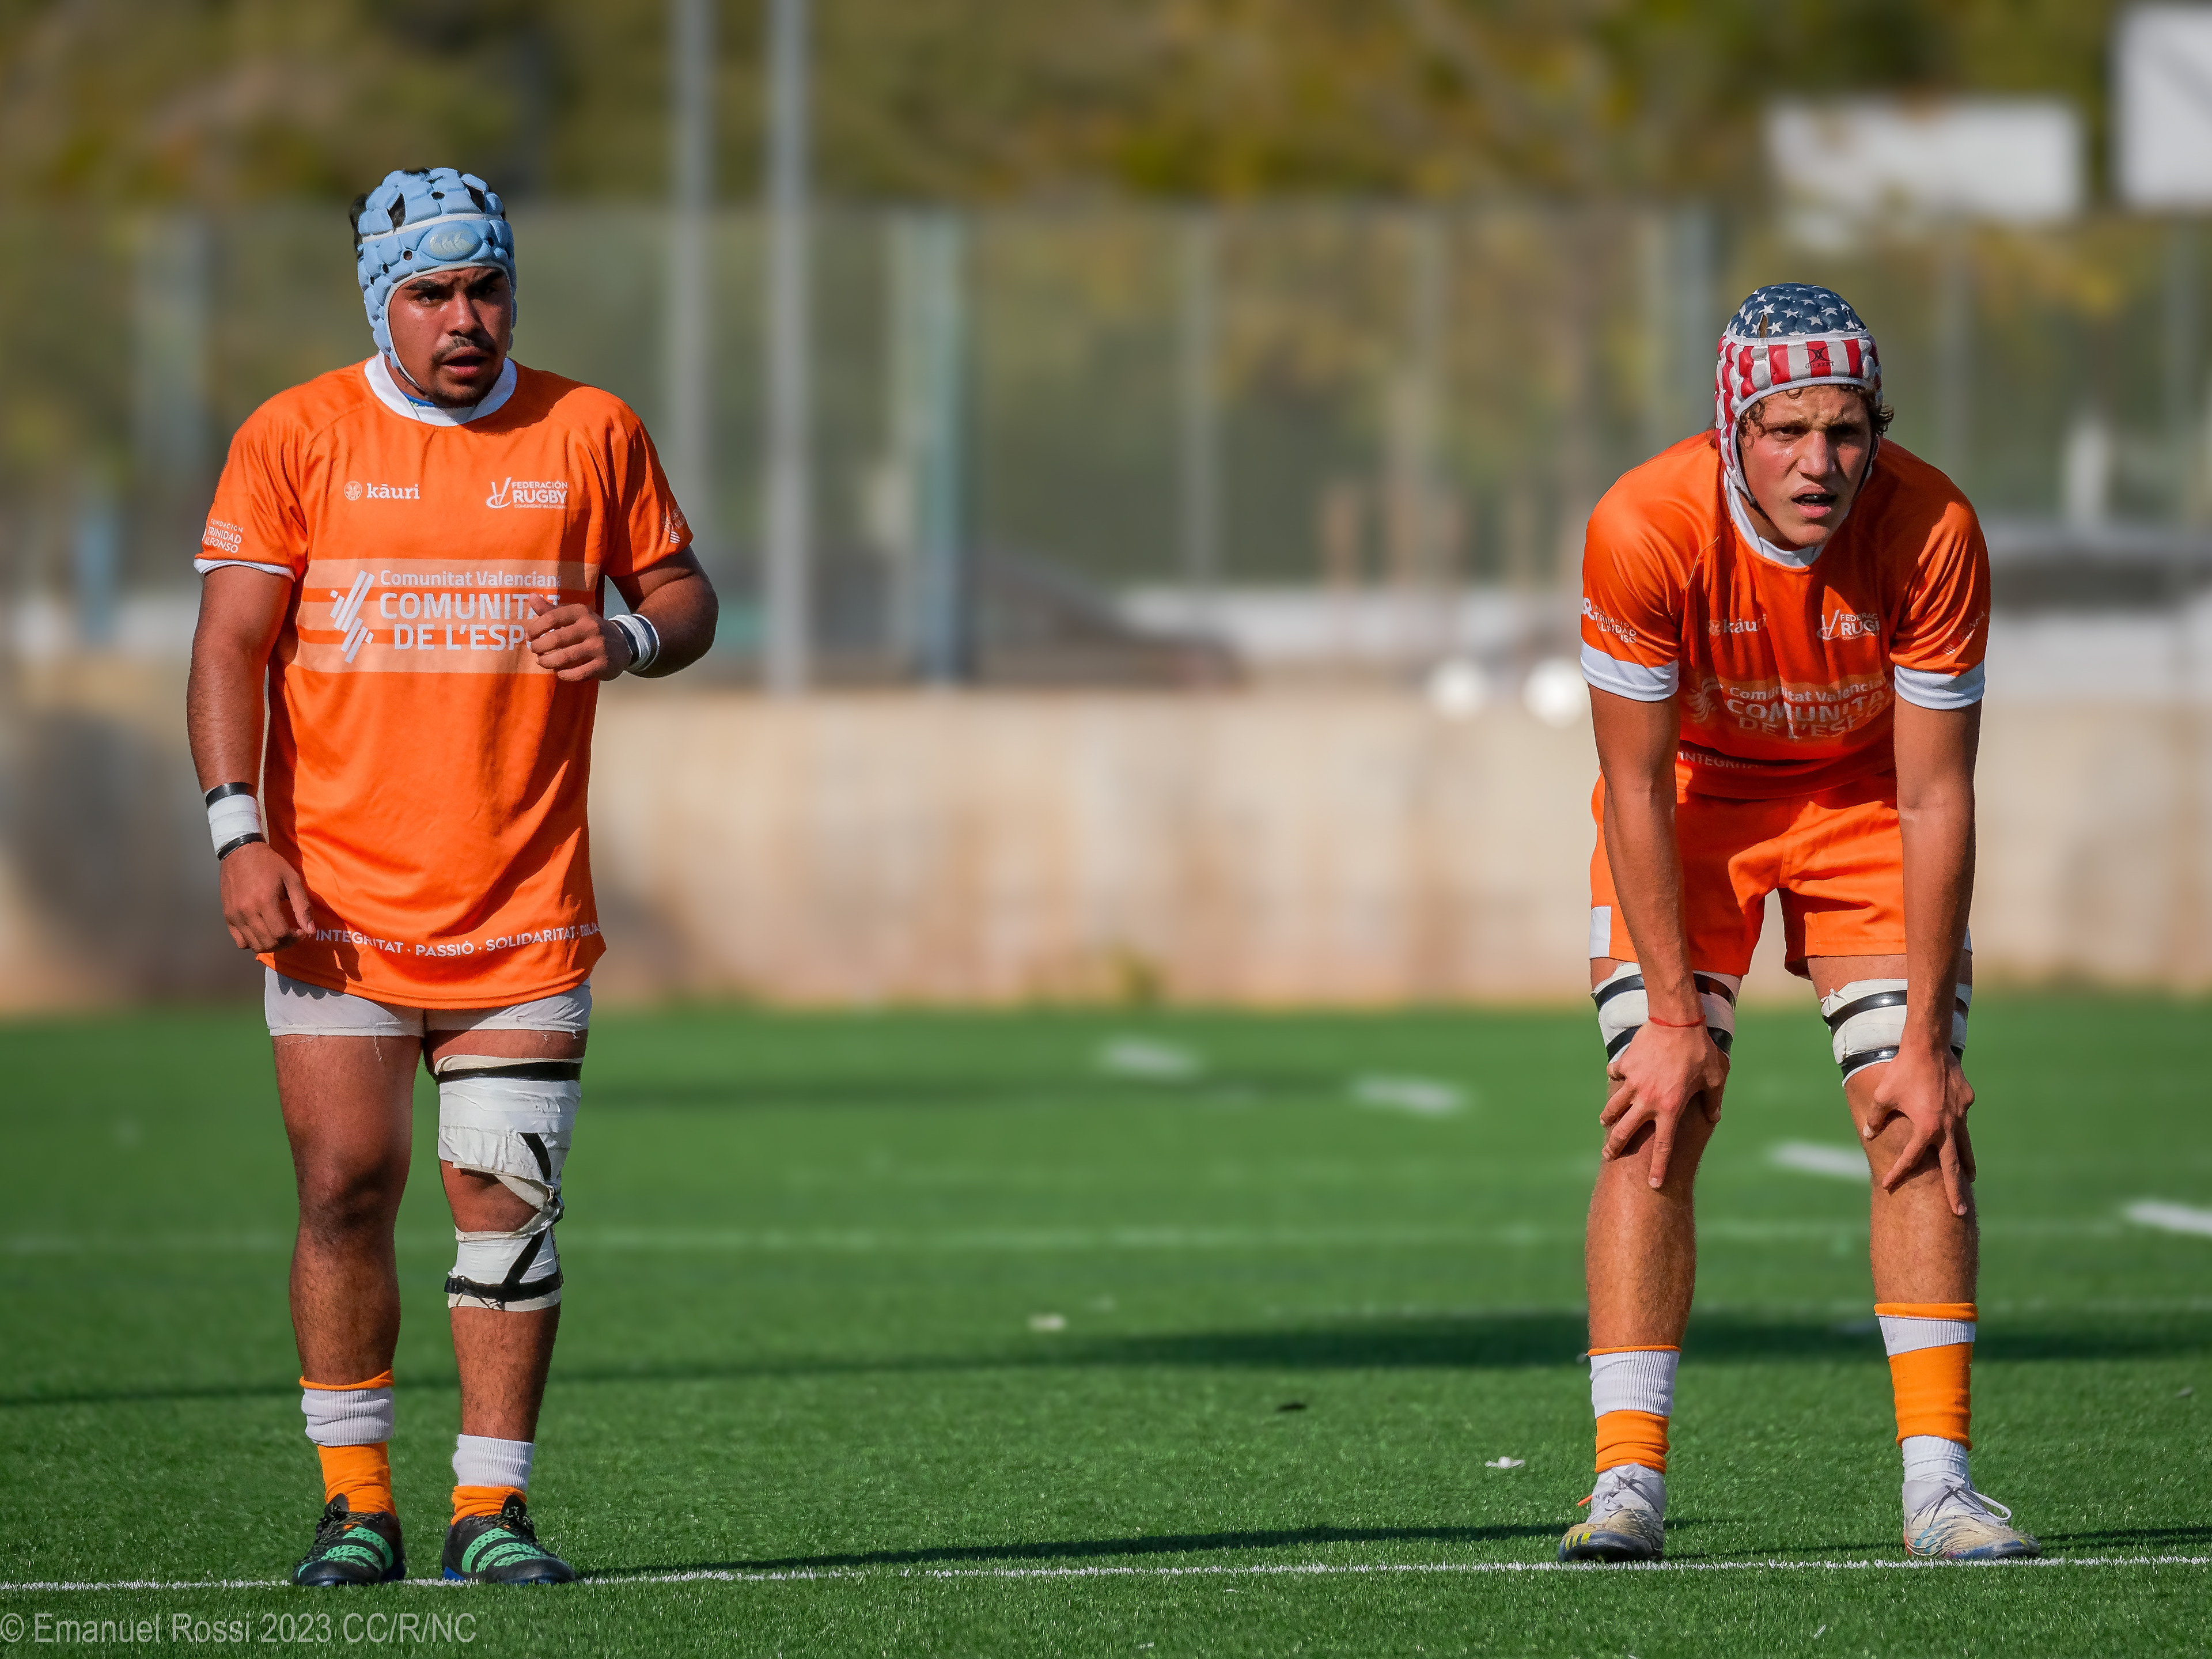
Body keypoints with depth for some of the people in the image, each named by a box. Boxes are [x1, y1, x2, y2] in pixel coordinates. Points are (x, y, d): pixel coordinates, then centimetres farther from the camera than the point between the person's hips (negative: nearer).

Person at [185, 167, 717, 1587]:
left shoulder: (590, 433, 7)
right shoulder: (296, 438, 2)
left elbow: (684, 592, 15)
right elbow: (233, 643, 0)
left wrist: (629, 636, -10)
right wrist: (243, 838, -10)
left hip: (525, 911, 1)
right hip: (335, 900, -1)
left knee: (508, 1200, -2)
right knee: (346, 1189, -4)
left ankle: (494, 1505, 5)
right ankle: (355, 1498, 8)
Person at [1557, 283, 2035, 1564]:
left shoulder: (1932, 533, -29)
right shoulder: (1646, 530, -31)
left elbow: (1935, 799, -21)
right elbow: (1638, 787, -21)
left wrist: (1926, 1038, -22)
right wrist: (1673, 1015, -22)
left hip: (1864, 796, 1)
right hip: (1690, 796, -1)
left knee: (1919, 1112, -11)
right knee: (1659, 1114, -14)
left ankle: (1938, 1476, -9)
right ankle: (1630, 1480, -14)